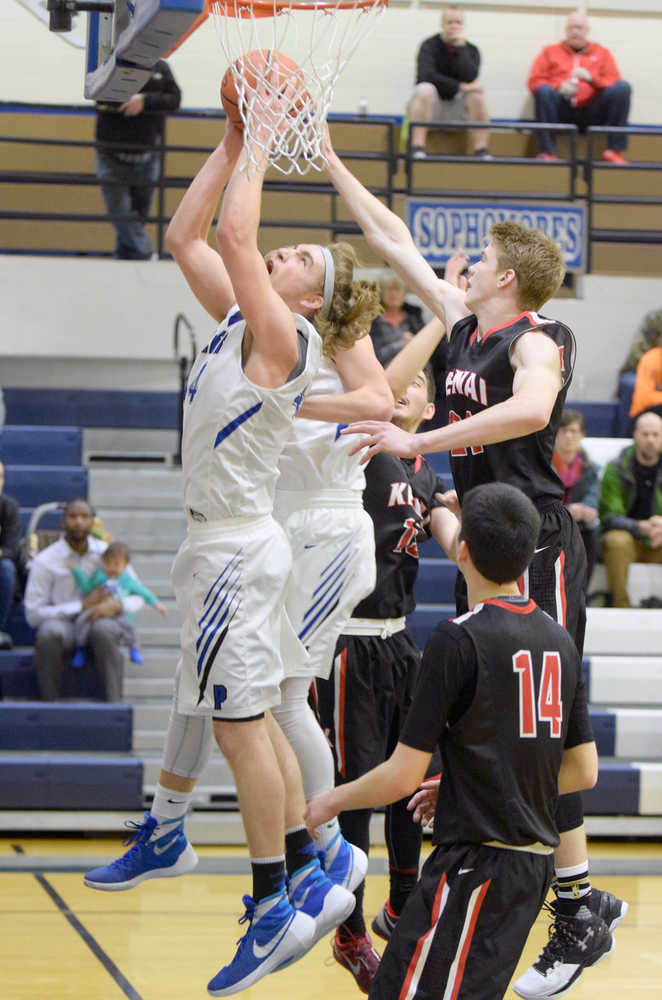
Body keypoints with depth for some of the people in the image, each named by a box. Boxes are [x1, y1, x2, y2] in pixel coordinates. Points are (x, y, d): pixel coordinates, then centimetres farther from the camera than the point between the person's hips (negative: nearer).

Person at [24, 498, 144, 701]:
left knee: (104, 630, -36)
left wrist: (117, 605, -17)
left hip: (100, 621, 1)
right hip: (62, 624, -1)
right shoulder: (44, 561, -3)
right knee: (49, 633, -37)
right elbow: (33, 614, -8)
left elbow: (138, 598, 8)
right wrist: (81, 607, -15)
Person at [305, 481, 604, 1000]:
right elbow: (584, 772, 14)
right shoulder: (559, 640, 8)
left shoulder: (458, 639, -14)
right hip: (536, 858, 8)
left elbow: (403, 776, -13)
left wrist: (331, 802, 5)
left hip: (479, 861, -8)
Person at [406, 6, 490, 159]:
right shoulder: (430, 46, -5)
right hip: (430, 106, -2)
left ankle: (481, 150, -25)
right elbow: (426, 75, -23)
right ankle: (417, 148, -38)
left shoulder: (471, 50, 2)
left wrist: (461, 47, -18)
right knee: (425, 89, -33)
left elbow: (470, 77, -18)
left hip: (457, 112, 3)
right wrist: (459, 86, -24)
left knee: (477, 93, -25)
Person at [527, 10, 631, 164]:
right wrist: (559, 87, -13)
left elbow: (614, 84, 8)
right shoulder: (550, 52, 16)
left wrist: (591, 78, -12)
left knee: (623, 87, -21)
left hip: (591, 115, 1)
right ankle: (547, 152, -35)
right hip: (561, 113, -1)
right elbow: (534, 82, 6)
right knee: (544, 91, -31)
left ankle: (615, 150, -24)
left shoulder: (602, 53, 18)